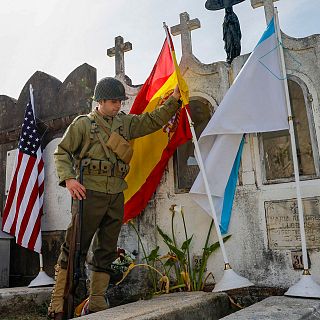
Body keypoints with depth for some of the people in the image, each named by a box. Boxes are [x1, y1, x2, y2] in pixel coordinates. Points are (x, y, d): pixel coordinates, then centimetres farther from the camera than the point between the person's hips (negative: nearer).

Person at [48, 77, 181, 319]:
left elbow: (154, 120, 21)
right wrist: (68, 178, -12)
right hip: (89, 193, -5)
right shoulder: (84, 123, 5)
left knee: (106, 252, 8)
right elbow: (62, 153, 4)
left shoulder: (126, 123, 18)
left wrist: (173, 100, 9)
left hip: (116, 197, 6)